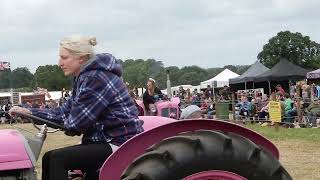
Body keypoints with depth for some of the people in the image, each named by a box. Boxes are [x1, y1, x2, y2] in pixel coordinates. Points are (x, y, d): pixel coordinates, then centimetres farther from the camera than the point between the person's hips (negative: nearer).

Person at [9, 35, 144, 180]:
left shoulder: (97, 79, -20)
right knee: (49, 158, 3)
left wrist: (67, 123, 4)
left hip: (120, 144, -10)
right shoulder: (84, 78, 12)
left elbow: (75, 122, -19)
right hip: (107, 139, 10)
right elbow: (65, 112, 13)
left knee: (57, 158, -16)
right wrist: (30, 112, 6)